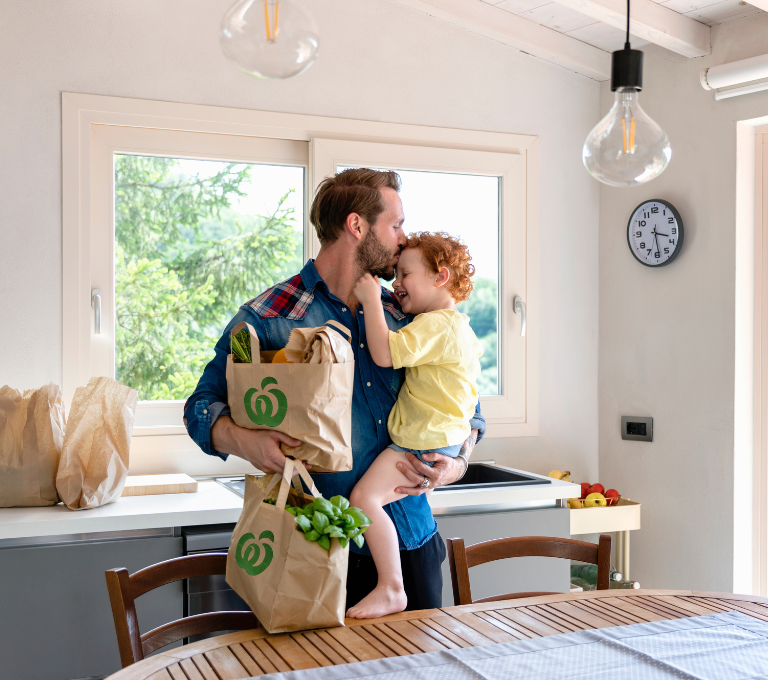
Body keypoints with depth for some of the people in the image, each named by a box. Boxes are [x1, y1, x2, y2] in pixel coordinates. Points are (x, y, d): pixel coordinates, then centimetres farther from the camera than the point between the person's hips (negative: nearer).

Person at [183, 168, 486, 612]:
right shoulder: (268, 318, -5)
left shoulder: (405, 316, 9)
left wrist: (457, 465, -4)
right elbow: (203, 407, -2)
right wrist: (244, 441, -24)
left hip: (412, 541, 5)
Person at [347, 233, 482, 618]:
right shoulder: (461, 328, 18)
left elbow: (384, 353, -27)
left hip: (426, 443, -11)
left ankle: (391, 590, -20)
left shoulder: (434, 326, -17)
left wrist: (371, 299, -19)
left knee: (365, 495, -21)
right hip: (438, 440, 11)